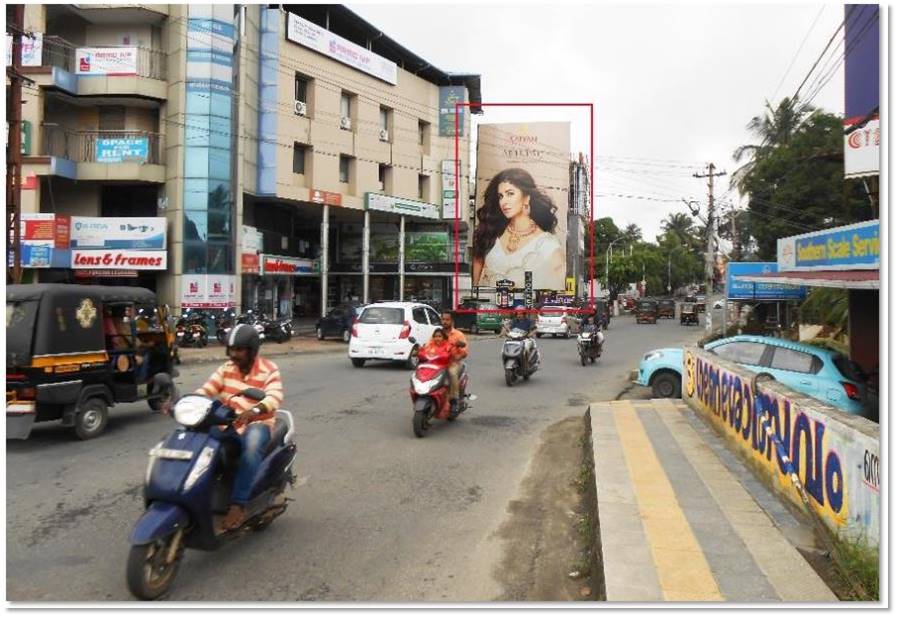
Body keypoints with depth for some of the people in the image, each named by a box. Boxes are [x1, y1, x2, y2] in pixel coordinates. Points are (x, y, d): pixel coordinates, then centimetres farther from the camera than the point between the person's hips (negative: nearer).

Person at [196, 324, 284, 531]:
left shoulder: (269, 370, -6)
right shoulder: (226, 369, 9)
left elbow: (275, 397, -24)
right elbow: (205, 390, 0)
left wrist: (254, 411, -45)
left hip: (257, 425, -5)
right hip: (227, 424, 5)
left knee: (251, 445, -38)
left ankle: (239, 504, -36)